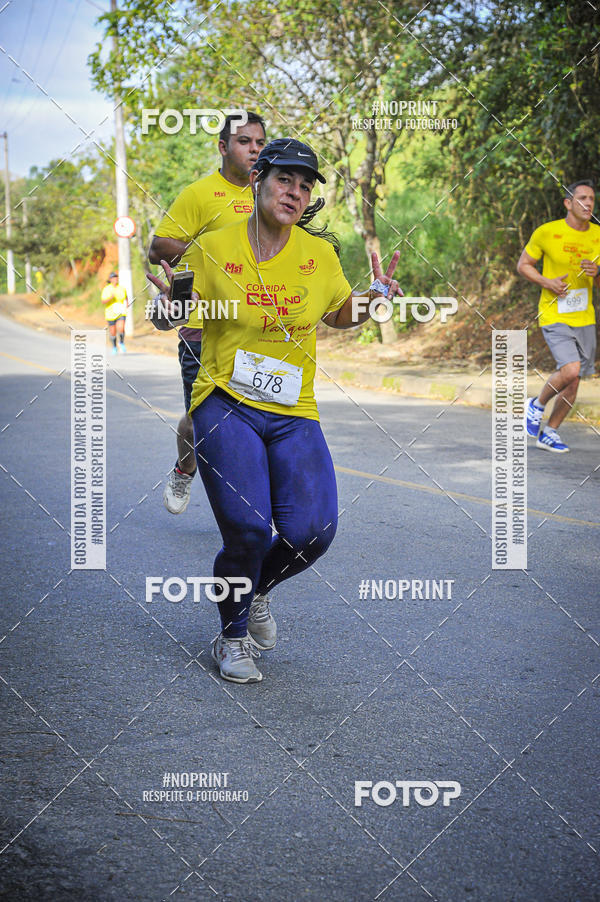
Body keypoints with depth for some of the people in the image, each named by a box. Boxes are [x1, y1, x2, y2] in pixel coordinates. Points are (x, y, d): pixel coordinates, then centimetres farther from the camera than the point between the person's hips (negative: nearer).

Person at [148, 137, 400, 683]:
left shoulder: (320, 254, 5)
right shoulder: (213, 250, -4)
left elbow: (338, 316, 22)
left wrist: (373, 299, 2)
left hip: (295, 414, 3)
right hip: (226, 406, -3)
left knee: (312, 530, -13)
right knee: (247, 530, -17)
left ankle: (257, 591, 24)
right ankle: (232, 634, 14)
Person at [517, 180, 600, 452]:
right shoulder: (547, 232, -9)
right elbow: (523, 265, 2)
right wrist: (547, 282, -15)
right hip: (554, 316, -5)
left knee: (573, 383, 7)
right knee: (570, 370, -22)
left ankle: (549, 434, 24)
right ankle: (537, 405, 6)